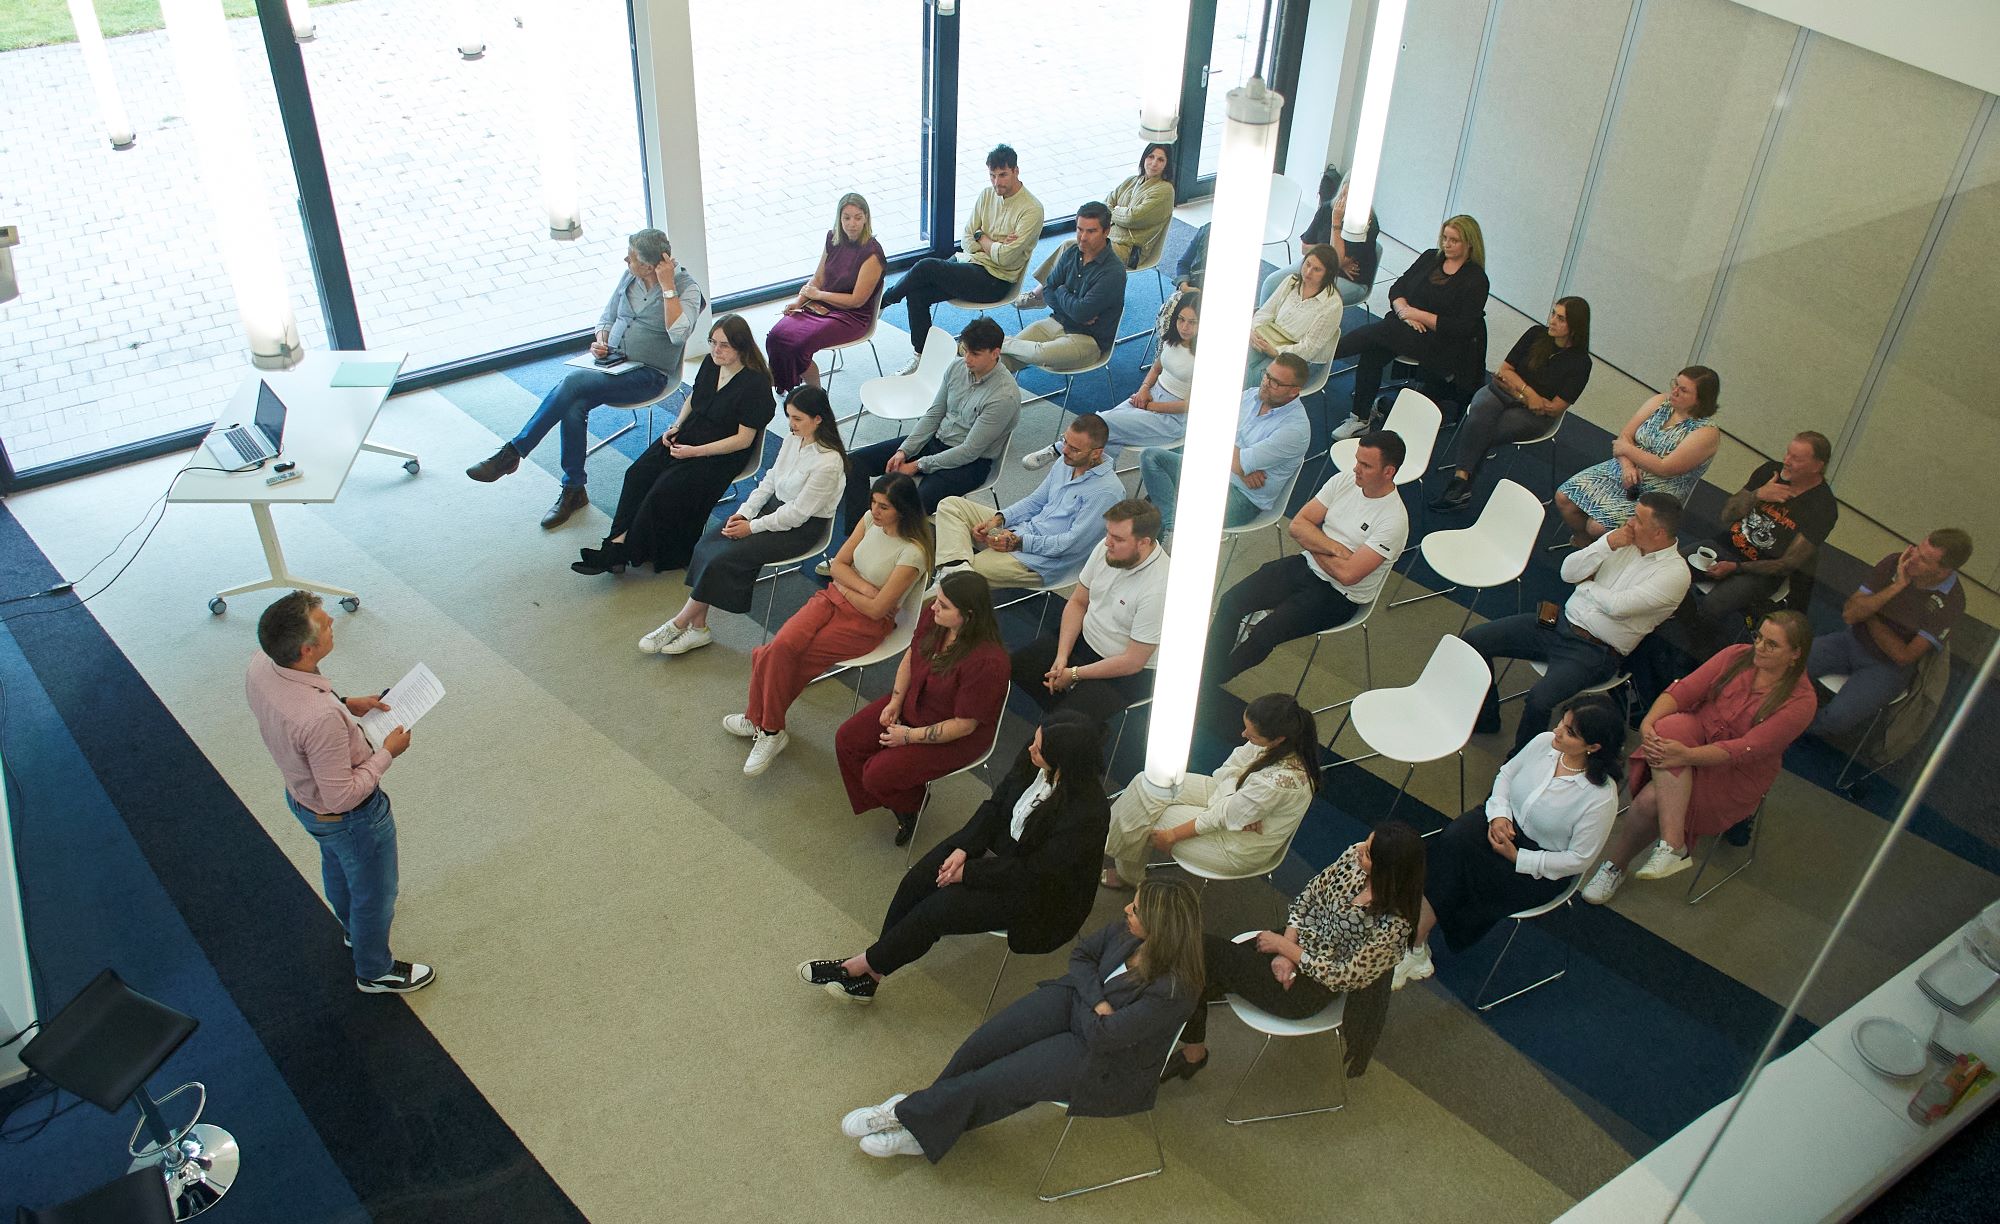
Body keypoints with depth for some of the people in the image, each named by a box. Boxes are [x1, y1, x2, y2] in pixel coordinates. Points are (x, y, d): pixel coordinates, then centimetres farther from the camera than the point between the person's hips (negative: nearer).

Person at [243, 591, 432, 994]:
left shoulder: (259, 665, -21)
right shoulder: (321, 718, -45)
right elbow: (342, 797, -32)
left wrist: (344, 704, -3)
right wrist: (387, 752, -21)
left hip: (301, 793, 8)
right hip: (350, 817, -8)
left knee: (337, 865, 36)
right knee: (375, 892, 21)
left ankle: (354, 926, 65)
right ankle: (375, 972, 46)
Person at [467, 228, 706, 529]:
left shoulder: (687, 288, -10)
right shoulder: (630, 276, 9)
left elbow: (678, 334, -27)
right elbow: (608, 316, 21)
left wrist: (667, 286, -25)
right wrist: (600, 341, 0)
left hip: (650, 374, -6)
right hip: (614, 363, 6)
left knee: (574, 382, -29)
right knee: (573, 407, -25)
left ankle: (511, 453, -20)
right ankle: (573, 490, -10)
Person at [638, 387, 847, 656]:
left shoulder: (828, 462, -25)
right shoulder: (794, 436, 0)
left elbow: (797, 514, -21)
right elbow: (770, 479, 9)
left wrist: (752, 527, -15)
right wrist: (744, 512, -3)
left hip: (800, 529, -8)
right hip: (774, 507, 8)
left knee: (723, 558, -19)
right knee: (707, 545, -10)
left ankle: (679, 624, -4)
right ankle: (697, 627, -9)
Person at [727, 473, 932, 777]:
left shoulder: (913, 552, -21)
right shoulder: (871, 519, 0)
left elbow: (876, 609, -19)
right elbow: (838, 564, 5)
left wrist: (845, 587, -4)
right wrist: (863, 587, -13)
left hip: (868, 623, -6)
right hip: (834, 598, 6)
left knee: (780, 656, -19)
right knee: (781, 646, -20)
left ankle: (761, 720, 2)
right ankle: (767, 728, -5)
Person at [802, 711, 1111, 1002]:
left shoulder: (1087, 812, -33)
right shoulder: (1034, 759, -15)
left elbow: (1034, 873, -25)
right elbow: (996, 804, 0)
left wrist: (968, 872, -17)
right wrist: (963, 848, -12)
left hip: (1038, 892, -6)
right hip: (998, 845, 6)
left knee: (936, 910, -15)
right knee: (917, 881, -9)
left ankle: (867, 967, 8)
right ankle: (869, 972, 3)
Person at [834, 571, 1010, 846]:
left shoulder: (986, 662, -36)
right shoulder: (933, 616, -16)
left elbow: (964, 725, -25)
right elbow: (910, 656, 4)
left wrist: (910, 736, -19)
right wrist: (895, 701, -6)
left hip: (956, 737, -7)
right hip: (912, 702, 8)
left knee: (877, 775, -15)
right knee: (847, 740, 2)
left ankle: (911, 803, 21)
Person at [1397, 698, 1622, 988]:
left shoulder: (1601, 797, -23)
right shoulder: (1545, 742, -10)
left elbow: (1579, 859, -14)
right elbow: (1506, 773, 8)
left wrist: (1517, 858, -18)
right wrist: (1499, 813, -9)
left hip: (1542, 870, -5)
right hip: (1505, 821, 5)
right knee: (1453, 839, -28)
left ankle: (1415, 944, -13)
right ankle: (1415, 942, -26)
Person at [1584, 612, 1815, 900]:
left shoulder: (1800, 701, -15)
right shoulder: (1737, 655, -3)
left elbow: (1745, 750, -24)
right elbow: (1684, 690, -9)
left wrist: (1686, 755, -37)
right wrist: (1648, 723, -29)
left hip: (1738, 774, -4)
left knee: (1653, 799, -29)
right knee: (1669, 727, -34)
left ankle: (1615, 864, -9)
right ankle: (1673, 845, -36)